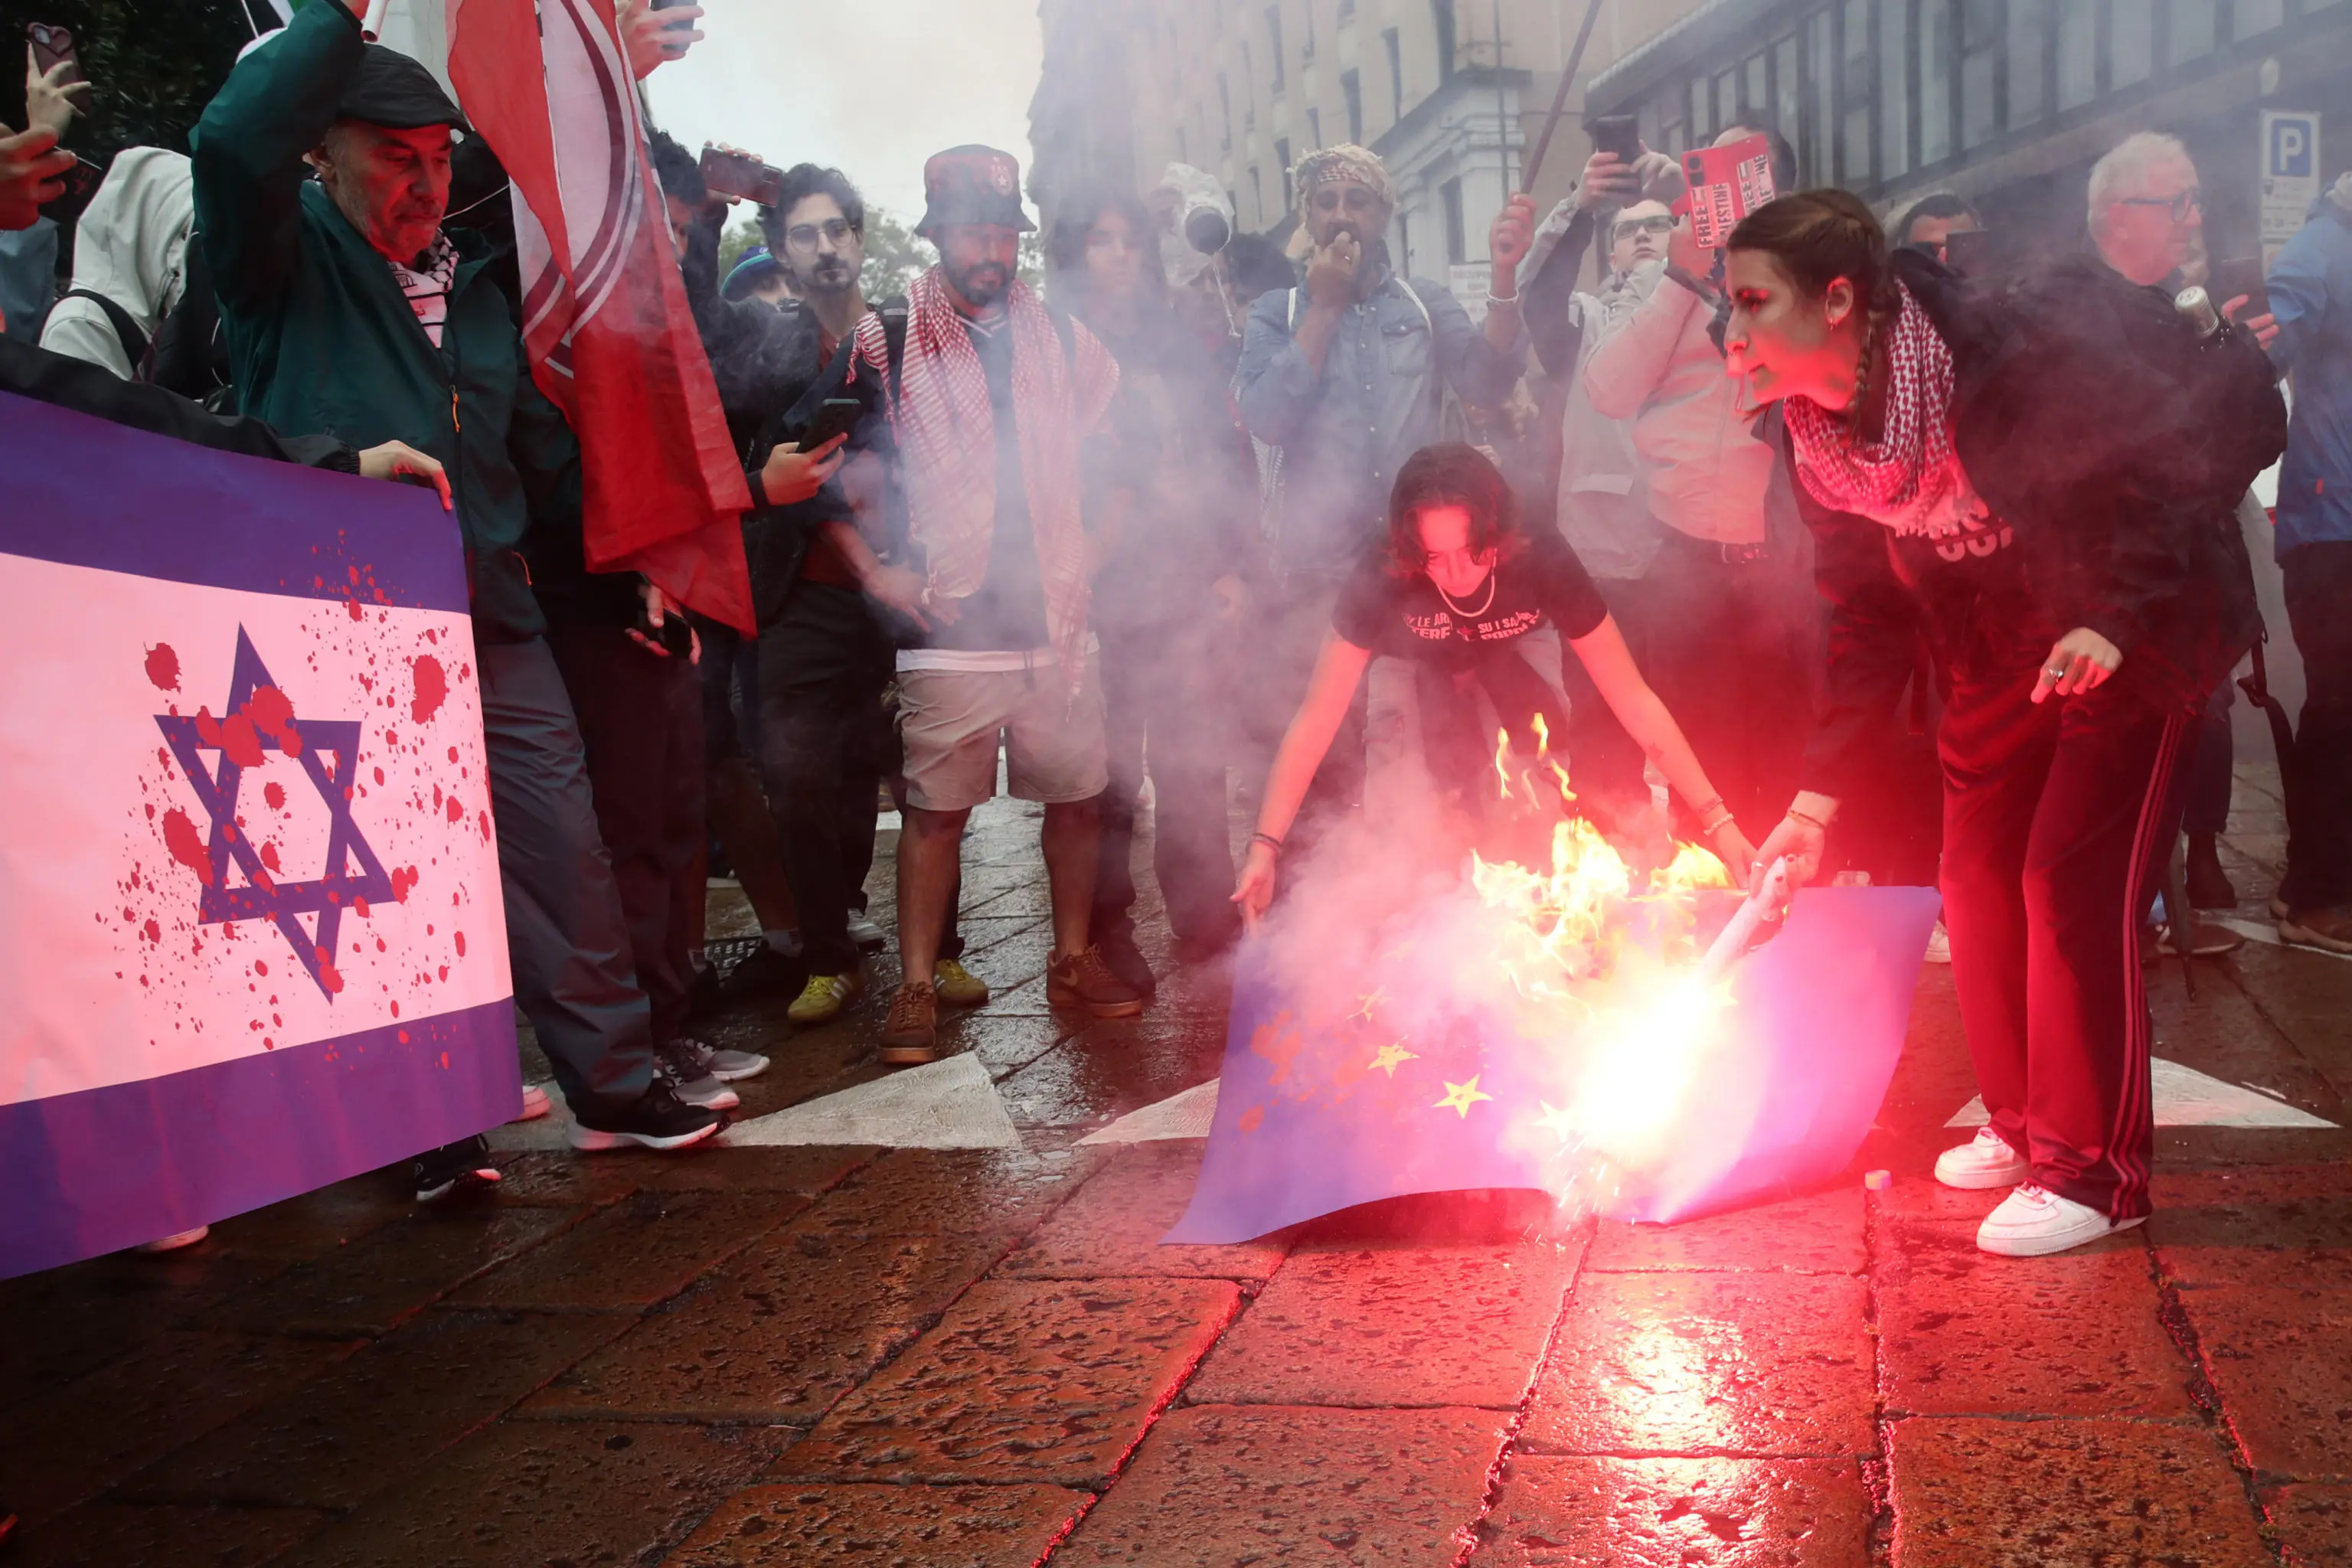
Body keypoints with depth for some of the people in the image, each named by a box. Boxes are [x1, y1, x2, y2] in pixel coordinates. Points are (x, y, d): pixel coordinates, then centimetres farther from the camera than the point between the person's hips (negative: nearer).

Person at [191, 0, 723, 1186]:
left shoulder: (472, 287, 20)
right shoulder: (286, 260, 3)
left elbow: (545, 453, 25)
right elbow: (232, 140, -20)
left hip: (493, 622, 5)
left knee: (564, 845, 3)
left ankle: (613, 1085, 14)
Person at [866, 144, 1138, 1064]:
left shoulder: (1058, 336, 12)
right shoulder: (886, 341, 0)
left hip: (1057, 613, 4)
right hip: (952, 620, -4)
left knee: (1079, 794, 9)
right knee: (936, 808, -3)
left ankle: (1073, 960, 24)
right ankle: (917, 988, 6)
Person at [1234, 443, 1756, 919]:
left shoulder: (1544, 562, -36)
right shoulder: (1382, 577, -37)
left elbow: (1634, 700, -32)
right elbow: (1316, 719, -33)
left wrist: (1717, 820, -35)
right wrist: (1264, 846, -40)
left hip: (1513, 656, 1)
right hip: (1418, 668, -1)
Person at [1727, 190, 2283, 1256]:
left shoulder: (2017, 354, -31)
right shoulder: (1809, 433, -10)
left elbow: (2222, 434, -22)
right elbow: (1868, 616, -3)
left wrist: (2118, 614, -29)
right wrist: (1818, 797, -7)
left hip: (2144, 624, -6)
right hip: (2001, 648, 7)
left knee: (2069, 878, -13)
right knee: (1977, 877, 7)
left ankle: (2093, 1171, 2)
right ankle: (2024, 1127, 27)